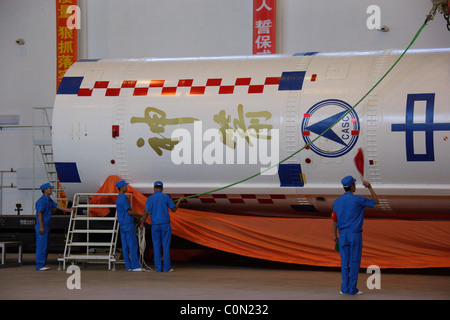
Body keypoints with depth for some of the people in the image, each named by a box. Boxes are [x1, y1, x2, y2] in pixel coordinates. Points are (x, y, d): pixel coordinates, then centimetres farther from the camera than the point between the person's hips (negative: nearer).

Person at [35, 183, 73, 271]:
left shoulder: (49, 200, 15)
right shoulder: (41, 201, -15)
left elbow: (57, 206, 25)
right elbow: (39, 214, -19)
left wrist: (69, 210, 28)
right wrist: (41, 227, -23)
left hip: (46, 226, 10)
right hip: (42, 227, -10)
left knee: (45, 246, 11)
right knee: (41, 246, -9)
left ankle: (42, 265, 15)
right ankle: (39, 266, -7)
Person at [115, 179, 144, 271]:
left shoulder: (118, 199, 18)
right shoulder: (123, 198, -13)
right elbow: (129, 212, -16)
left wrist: (136, 216, 21)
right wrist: (140, 215, -4)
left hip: (122, 225, 10)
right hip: (128, 224, -10)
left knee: (125, 246, 6)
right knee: (133, 245, -9)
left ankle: (129, 266, 6)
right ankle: (135, 266, -12)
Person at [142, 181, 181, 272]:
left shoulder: (150, 199, 3)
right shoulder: (166, 197, -1)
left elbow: (146, 212, -3)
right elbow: (174, 209, 4)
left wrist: (142, 223, 12)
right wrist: (179, 201, 22)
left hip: (155, 225, 2)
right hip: (165, 224, -2)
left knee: (157, 246, 6)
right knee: (166, 246, 1)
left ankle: (158, 267, 4)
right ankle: (166, 267, 0)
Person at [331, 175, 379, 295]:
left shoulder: (337, 201, 3)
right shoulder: (358, 200, -8)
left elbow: (334, 220, 6)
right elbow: (375, 201, 5)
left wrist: (335, 235, 15)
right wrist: (369, 187, 6)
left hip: (343, 235, 4)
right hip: (355, 235, -4)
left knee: (344, 262, 7)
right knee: (354, 262, 1)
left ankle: (345, 288, 6)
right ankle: (352, 289, 1)